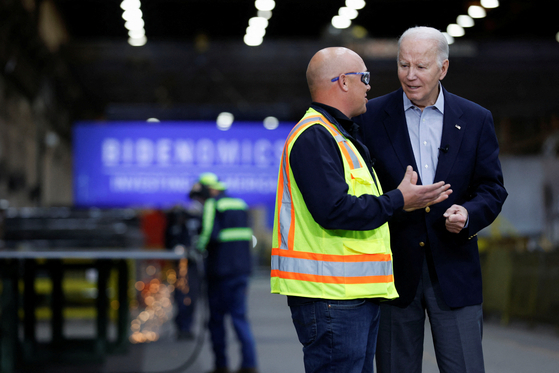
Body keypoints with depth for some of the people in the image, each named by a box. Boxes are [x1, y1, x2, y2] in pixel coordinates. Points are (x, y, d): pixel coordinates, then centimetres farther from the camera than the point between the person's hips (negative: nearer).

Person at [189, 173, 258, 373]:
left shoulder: (212, 205, -8)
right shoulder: (240, 204, 15)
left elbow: (210, 234, -21)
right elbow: (249, 237, 16)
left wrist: (199, 246, -4)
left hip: (221, 270, -6)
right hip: (241, 269, 6)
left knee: (216, 318, 5)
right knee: (239, 316, 6)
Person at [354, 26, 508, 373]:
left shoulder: (476, 119, 5)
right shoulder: (371, 116, 1)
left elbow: (493, 188, 6)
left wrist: (469, 214, -14)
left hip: (454, 271, 1)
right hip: (394, 269, 0)